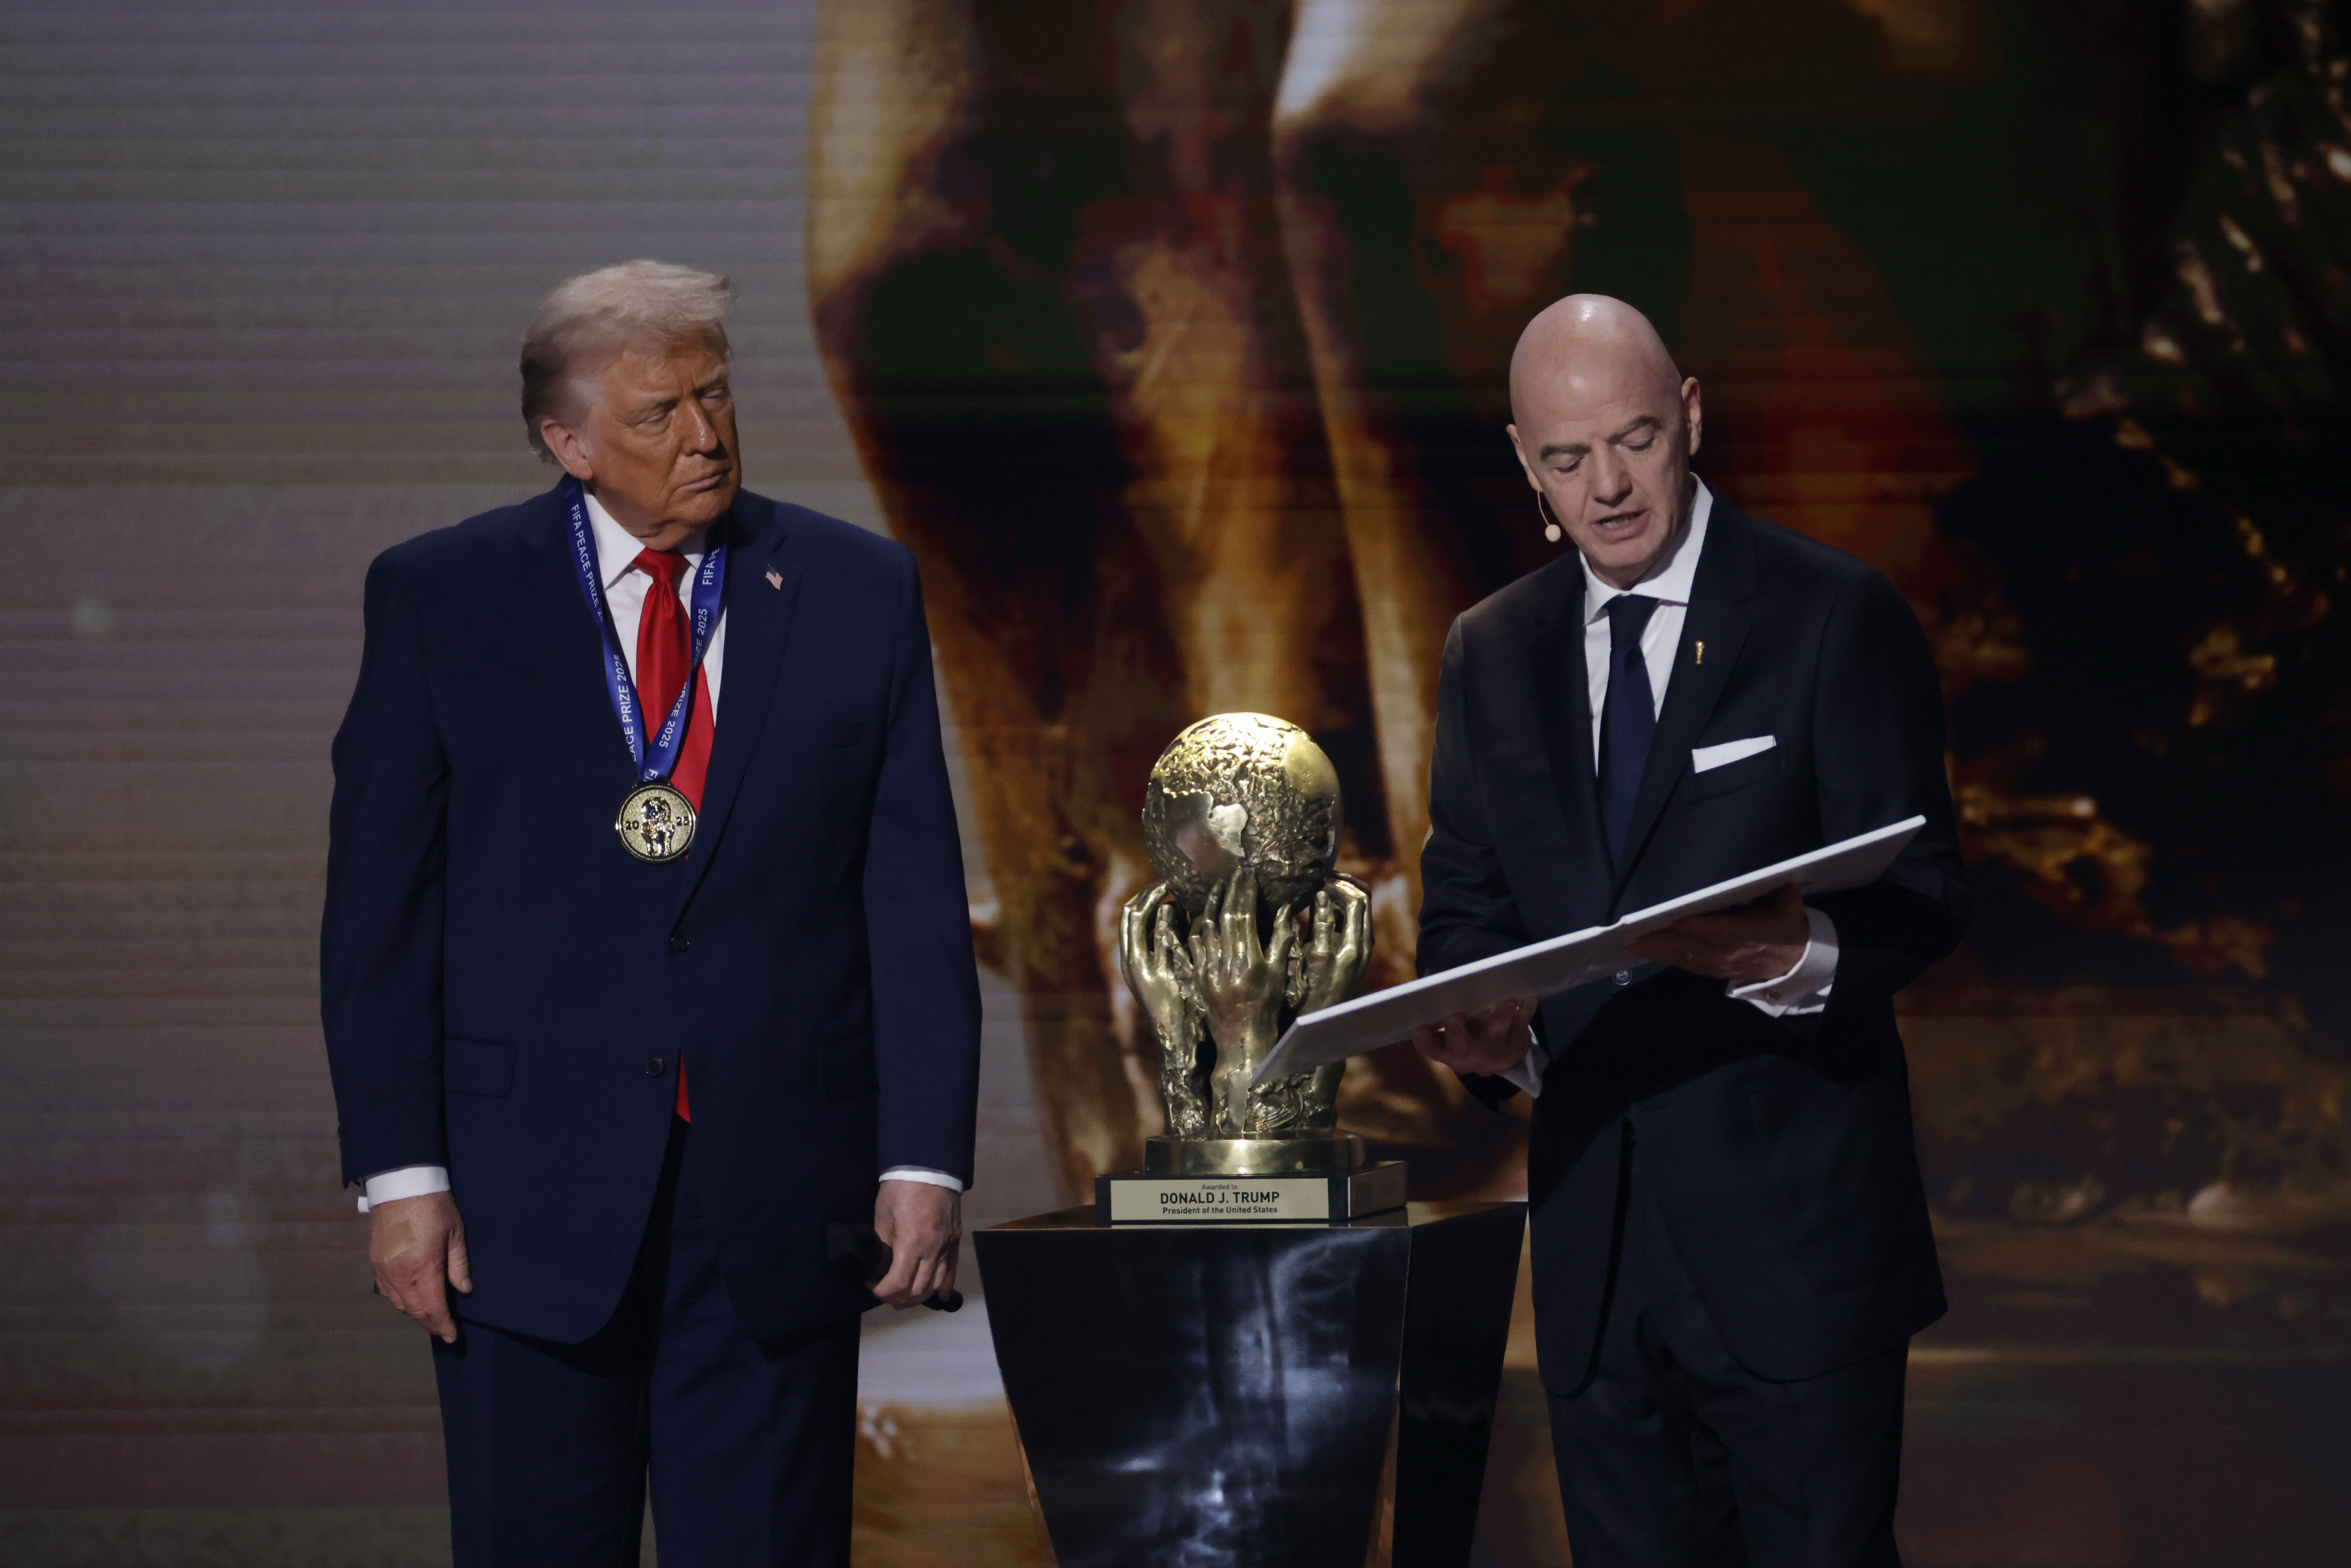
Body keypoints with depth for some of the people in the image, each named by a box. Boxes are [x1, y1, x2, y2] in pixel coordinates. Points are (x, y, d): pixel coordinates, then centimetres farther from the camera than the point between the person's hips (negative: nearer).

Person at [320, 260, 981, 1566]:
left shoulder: (862, 592, 5)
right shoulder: (439, 599, 2)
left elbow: (917, 902, 4)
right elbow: (379, 908, 2)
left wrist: (926, 1162, -3)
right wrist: (400, 1172, -5)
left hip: (780, 1202, 1)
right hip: (526, 1203, -1)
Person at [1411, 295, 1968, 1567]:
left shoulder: (1836, 618, -2)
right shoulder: (1490, 655, 12)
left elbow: (1921, 898, -6)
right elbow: (1464, 912, 15)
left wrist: (1798, 954, -28)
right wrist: (1480, 1030, -8)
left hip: (1787, 1223, -4)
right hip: (1596, 1242, 5)